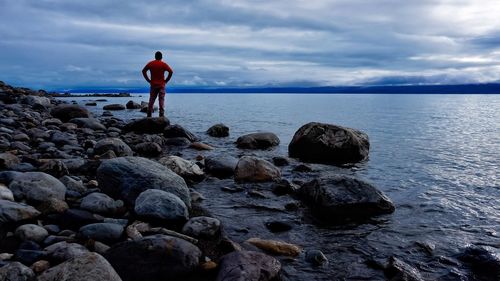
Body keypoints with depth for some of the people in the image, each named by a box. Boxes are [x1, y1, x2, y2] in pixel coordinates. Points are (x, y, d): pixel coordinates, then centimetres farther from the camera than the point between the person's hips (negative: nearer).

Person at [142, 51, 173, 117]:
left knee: (151, 100, 7)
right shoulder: (163, 64, -3)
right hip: (161, 85, -2)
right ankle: (161, 115, -5)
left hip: (153, 84, 2)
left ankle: (149, 115, 5)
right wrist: (166, 80, -6)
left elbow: (143, 71, 3)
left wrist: (148, 80, 4)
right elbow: (171, 72, -13)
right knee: (161, 100, 0)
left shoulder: (150, 63, 4)